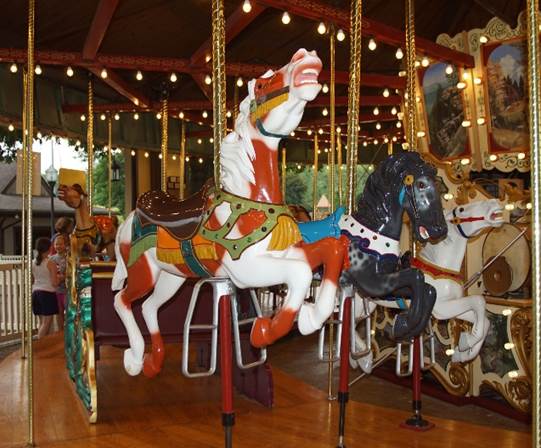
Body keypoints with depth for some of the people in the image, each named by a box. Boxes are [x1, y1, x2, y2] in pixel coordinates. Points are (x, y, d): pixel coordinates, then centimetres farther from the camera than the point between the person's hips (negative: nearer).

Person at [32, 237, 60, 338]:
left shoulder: (33, 263, 5)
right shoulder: (50, 264, -13)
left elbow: (31, 281, 12)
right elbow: (54, 283, -15)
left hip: (36, 292, 7)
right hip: (48, 293, -7)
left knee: (42, 322, 17)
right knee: (46, 323, 0)